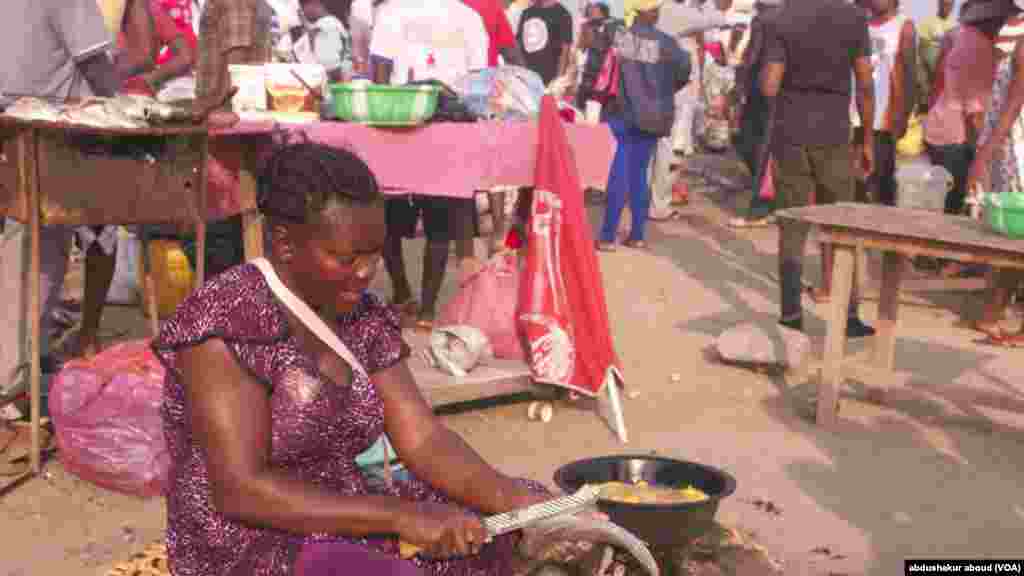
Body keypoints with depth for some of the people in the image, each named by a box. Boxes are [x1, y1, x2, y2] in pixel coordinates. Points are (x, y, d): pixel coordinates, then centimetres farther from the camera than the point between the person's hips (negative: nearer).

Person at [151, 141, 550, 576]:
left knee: (514, 523, -2)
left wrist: (515, 502, -19)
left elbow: (423, 440, -3)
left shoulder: (363, 317, 3)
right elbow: (240, 490, -23)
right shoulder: (225, 321, -19)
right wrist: (399, 516, -27)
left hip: (347, 531, 7)